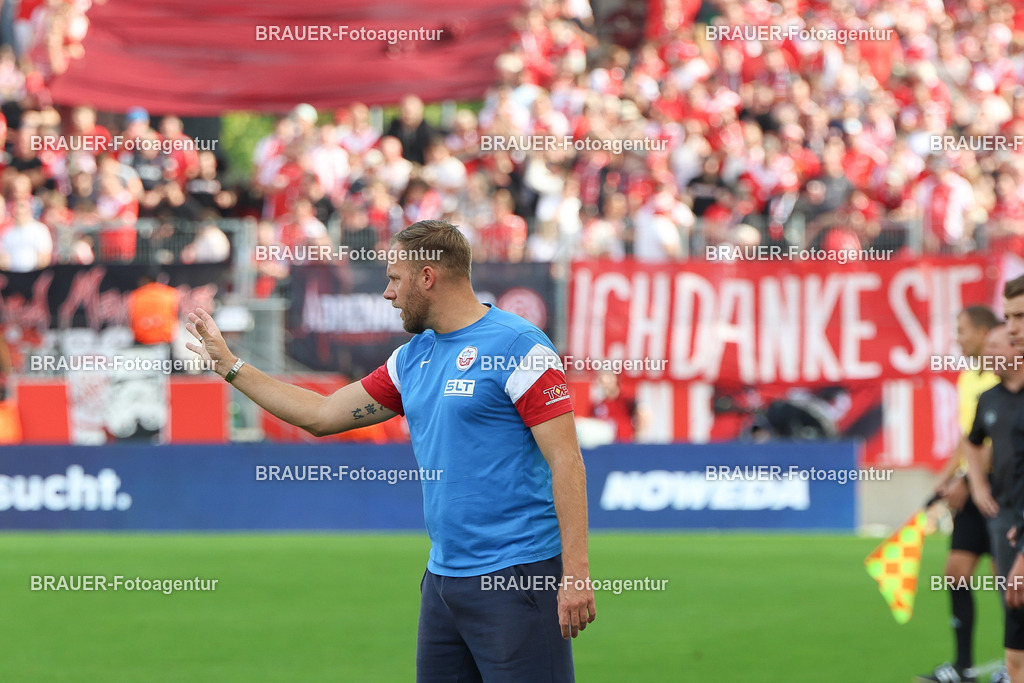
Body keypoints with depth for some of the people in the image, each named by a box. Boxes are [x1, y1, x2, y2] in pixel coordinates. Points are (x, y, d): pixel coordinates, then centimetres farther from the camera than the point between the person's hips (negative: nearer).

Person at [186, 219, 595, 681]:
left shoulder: (518, 347, -9)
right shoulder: (412, 358, 15)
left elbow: (566, 460, -13)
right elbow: (321, 415, 24)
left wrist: (576, 573, -19)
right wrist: (227, 364, 26)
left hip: (516, 575, -8)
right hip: (444, 575, 8)